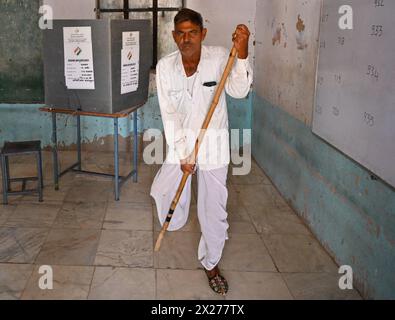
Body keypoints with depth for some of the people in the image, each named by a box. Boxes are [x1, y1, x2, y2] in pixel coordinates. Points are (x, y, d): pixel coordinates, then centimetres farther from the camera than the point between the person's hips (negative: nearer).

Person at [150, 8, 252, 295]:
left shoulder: (219, 57, -12)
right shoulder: (165, 66, -8)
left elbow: (239, 91, -27)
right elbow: (169, 114, -9)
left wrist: (242, 53, -42)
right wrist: (182, 154, -13)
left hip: (213, 143, -1)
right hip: (180, 142, 2)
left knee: (214, 211, 5)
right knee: (167, 198, 11)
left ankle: (211, 263, 28)